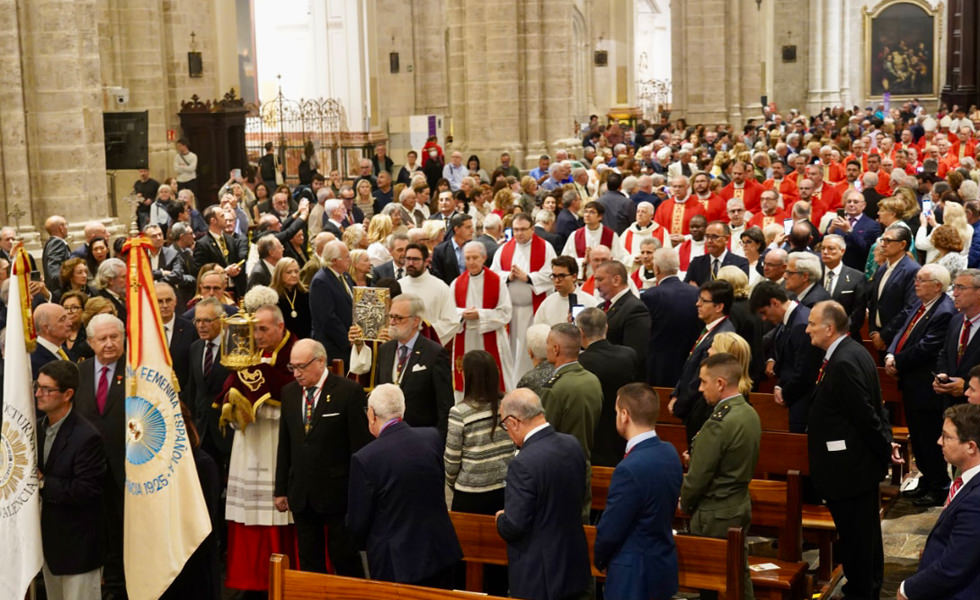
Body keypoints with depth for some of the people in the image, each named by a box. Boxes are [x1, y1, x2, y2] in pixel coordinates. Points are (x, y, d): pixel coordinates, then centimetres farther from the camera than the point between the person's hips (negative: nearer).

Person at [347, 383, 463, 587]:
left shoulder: (364, 459, -20)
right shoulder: (433, 437, -6)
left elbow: (357, 523, -10)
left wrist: (367, 544, 11)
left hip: (396, 562, -4)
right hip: (440, 553, 4)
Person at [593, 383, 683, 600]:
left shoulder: (630, 468, -27)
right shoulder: (670, 453, 0)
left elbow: (609, 531, -19)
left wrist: (600, 560, 3)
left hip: (633, 576, -9)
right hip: (664, 568, 9)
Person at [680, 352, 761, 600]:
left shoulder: (718, 423, -25)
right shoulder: (750, 414, 2)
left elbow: (698, 477, -20)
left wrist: (685, 504, -2)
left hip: (715, 515, -9)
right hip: (741, 506, 9)